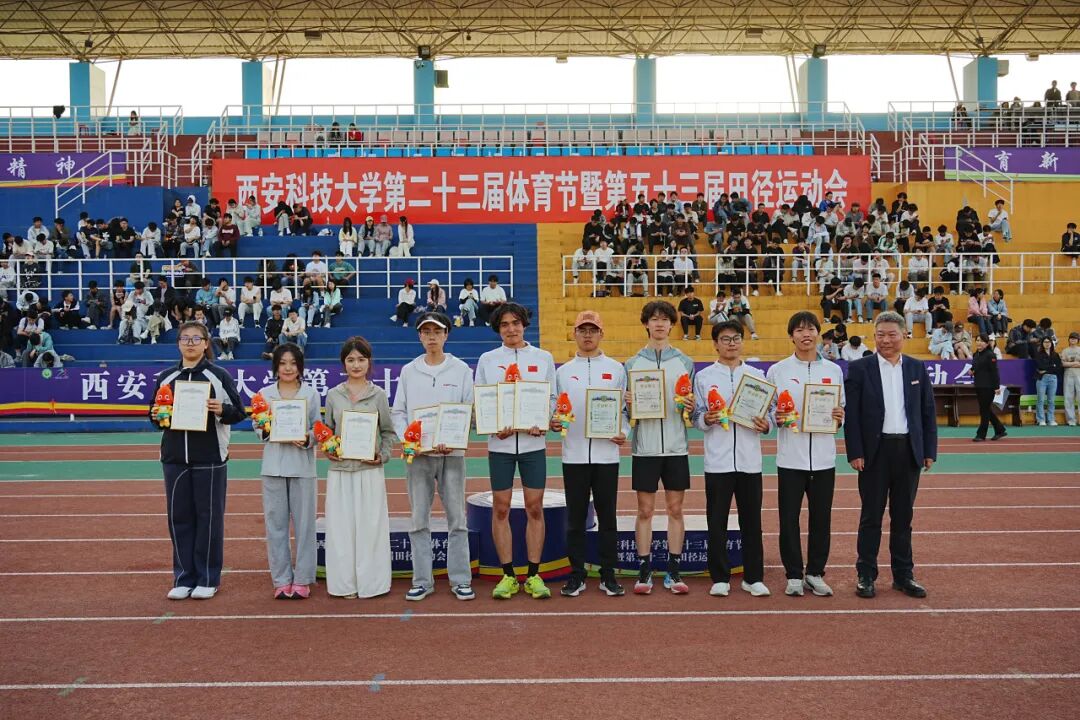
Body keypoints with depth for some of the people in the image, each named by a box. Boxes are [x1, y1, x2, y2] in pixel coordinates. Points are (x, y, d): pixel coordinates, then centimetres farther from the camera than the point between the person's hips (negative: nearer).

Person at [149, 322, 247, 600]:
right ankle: (183, 579, 18)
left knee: (209, 516, 2)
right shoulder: (165, 377, 10)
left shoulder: (219, 375, 1)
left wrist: (221, 410, -19)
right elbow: (155, 415, 16)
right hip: (174, 458, 3)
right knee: (179, 516, 7)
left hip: (210, 458, -3)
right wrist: (157, 417, -6)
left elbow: (239, 412, 0)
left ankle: (208, 580, 13)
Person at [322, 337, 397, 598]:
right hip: (340, 470, 1)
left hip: (369, 470, -1)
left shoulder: (378, 394, 3)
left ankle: (370, 581, 12)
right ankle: (345, 583, 15)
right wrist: (327, 450, -3)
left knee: (369, 525, 0)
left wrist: (383, 456, -7)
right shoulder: (333, 395, 7)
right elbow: (327, 431, 14)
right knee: (341, 525, 3)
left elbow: (388, 431, 7)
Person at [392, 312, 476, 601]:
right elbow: (397, 412, 8)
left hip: (452, 453, -1)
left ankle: (460, 579, 10)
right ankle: (422, 580, 13)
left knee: (457, 518, 1)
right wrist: (407, 440, -9)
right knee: (419, 520, 5)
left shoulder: (461, 370, 4)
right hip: (418, 455, 1)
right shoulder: (408, 371, 8)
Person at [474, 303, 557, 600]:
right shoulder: (487, 360, 7)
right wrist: (493, 427, -10)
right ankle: (508, 575, 12)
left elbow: (552, 399, 9)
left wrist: (543, 424, -10)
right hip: (500, 442, 0)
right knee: (501, 509, 2)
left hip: (533, 442, 0)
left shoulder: (544, 358, 7)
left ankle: (534, 575, 11)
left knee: (535, 508, 1)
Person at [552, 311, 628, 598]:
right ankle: (576, 575, 15)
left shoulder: (616, 369, 6)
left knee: (607, 516, 5)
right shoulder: (563, 371, 9)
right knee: (575, 517, 6)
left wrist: (624, 432, -10)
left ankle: (608, 575, 15)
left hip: (606, 453, -1)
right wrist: (553, 423, -10)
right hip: (574, 454, 1)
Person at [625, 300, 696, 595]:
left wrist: (690, 406, -14)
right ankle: (644, 571, 11)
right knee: (645, 510, 3)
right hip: (645, 447, -1)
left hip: (676, 447, 1)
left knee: (675, 509, 6)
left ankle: (673, 571, 14)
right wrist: (629, 405, -15)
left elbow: (692, 408, 8)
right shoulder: (633, 364, 6)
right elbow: (627, 410, 7)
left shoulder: (685, 363, 7)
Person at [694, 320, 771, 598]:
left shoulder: (757, 375, 9)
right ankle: (720, 578, 14)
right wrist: (706, 420, -16)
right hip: (718, 460, -1)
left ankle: (754, 577, 17)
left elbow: (768, 413, 10)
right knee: (717, 522, 3)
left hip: (749, 460, 1)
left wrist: (765, 425, -11)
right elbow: (696, 417, 5)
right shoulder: (703, 377, 5)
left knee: (751, 521, 7)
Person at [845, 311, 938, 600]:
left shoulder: (917, 368, 7)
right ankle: (866, 575, 13)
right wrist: (855, 452, -11)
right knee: (871, 516, 4)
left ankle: (903, 575, 21)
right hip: (875, 451, -3)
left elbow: (928, 412, 9)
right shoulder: (860, 368, -3)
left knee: (903, 516, 11)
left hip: (909, 450, 3)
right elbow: (851, 414, -5)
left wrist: (930, 451, 4)